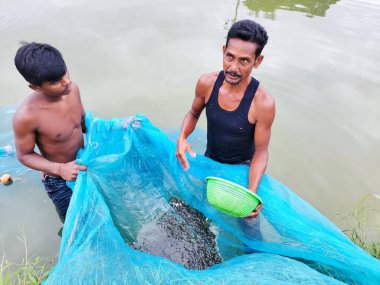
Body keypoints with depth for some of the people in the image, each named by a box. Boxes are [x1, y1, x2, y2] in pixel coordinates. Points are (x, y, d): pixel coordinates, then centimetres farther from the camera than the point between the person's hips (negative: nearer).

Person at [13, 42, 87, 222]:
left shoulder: (72, 88, -18)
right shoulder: (26, 116, -33)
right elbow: (24, 155, -16)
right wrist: (59, 169, -30)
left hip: (84, 164, 5)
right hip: (58, 181, -4)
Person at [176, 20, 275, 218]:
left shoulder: (263, 103, -31)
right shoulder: (206, 83, -21)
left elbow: (260, 151, -22)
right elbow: (193, 114, -3)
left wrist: (252, 192, -36)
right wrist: (182, 138, -23)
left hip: (241, 167, -3)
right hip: (209, 160, 4)